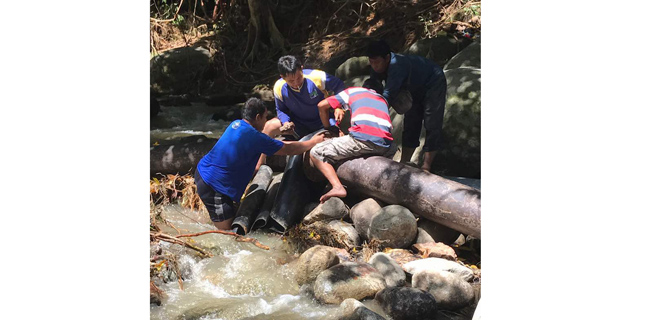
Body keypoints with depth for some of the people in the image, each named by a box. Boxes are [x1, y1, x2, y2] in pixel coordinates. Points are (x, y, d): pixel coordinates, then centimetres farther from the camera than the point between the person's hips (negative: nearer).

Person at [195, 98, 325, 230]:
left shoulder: (236, 124, 6)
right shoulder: (255, 137, -18)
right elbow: (289, 150, -6)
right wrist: (314, 141, 8)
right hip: (212, 185, -9)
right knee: (226, 229, -4)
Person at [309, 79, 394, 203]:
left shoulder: (353, 90, 25)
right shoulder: (383, 100, 37)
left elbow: (322, 105, 22)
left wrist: (329, 128, 37)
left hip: (363, 138, -5)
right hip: (385, 145, 5)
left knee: (316, 153, 5)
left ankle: (337, 187, -16)